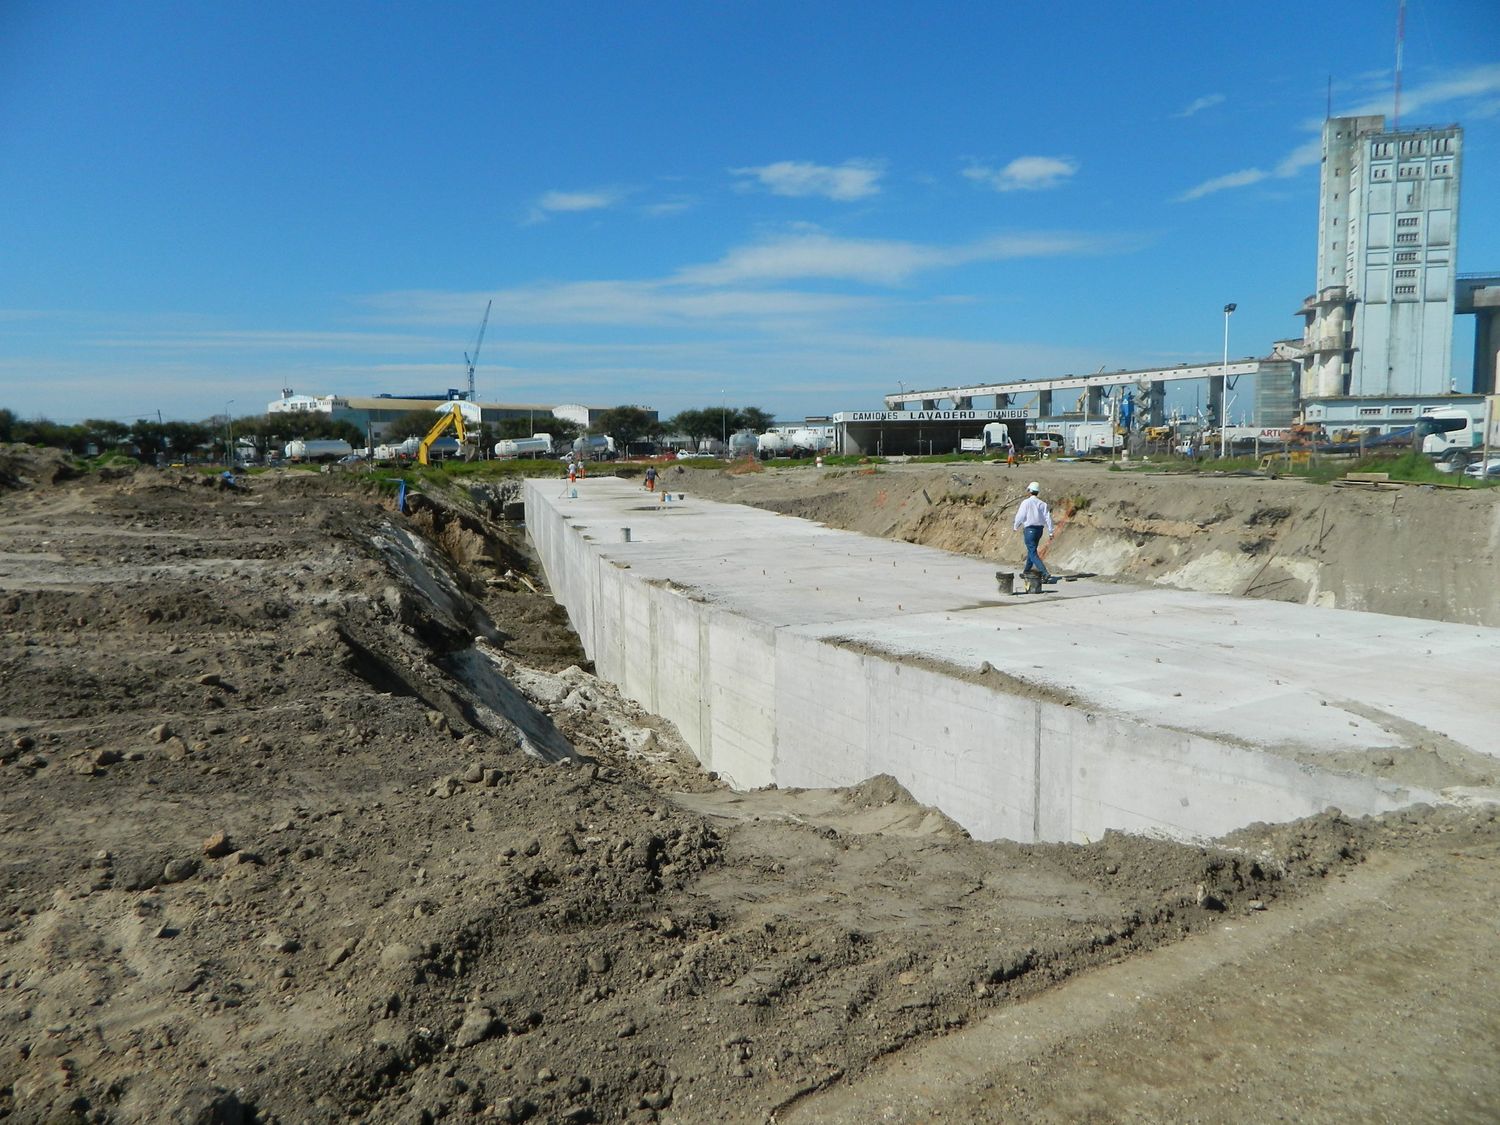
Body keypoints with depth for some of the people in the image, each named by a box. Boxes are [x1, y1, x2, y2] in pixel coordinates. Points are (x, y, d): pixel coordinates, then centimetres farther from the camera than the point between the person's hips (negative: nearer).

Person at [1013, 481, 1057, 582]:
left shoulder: (1026, 503, -11)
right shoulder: (1042, 504, 5)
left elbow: (1020, 516, -9)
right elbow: (1048, 518, 1)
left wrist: (1016, 527, 9)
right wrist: (1051, 532, 4)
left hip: (1029, 529, -7)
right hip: (1039, 529, 7)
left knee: (1033, 553, -8)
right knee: (1031, 549, 22)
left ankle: (1045, 573, -22)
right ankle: (1026, 571, 34)